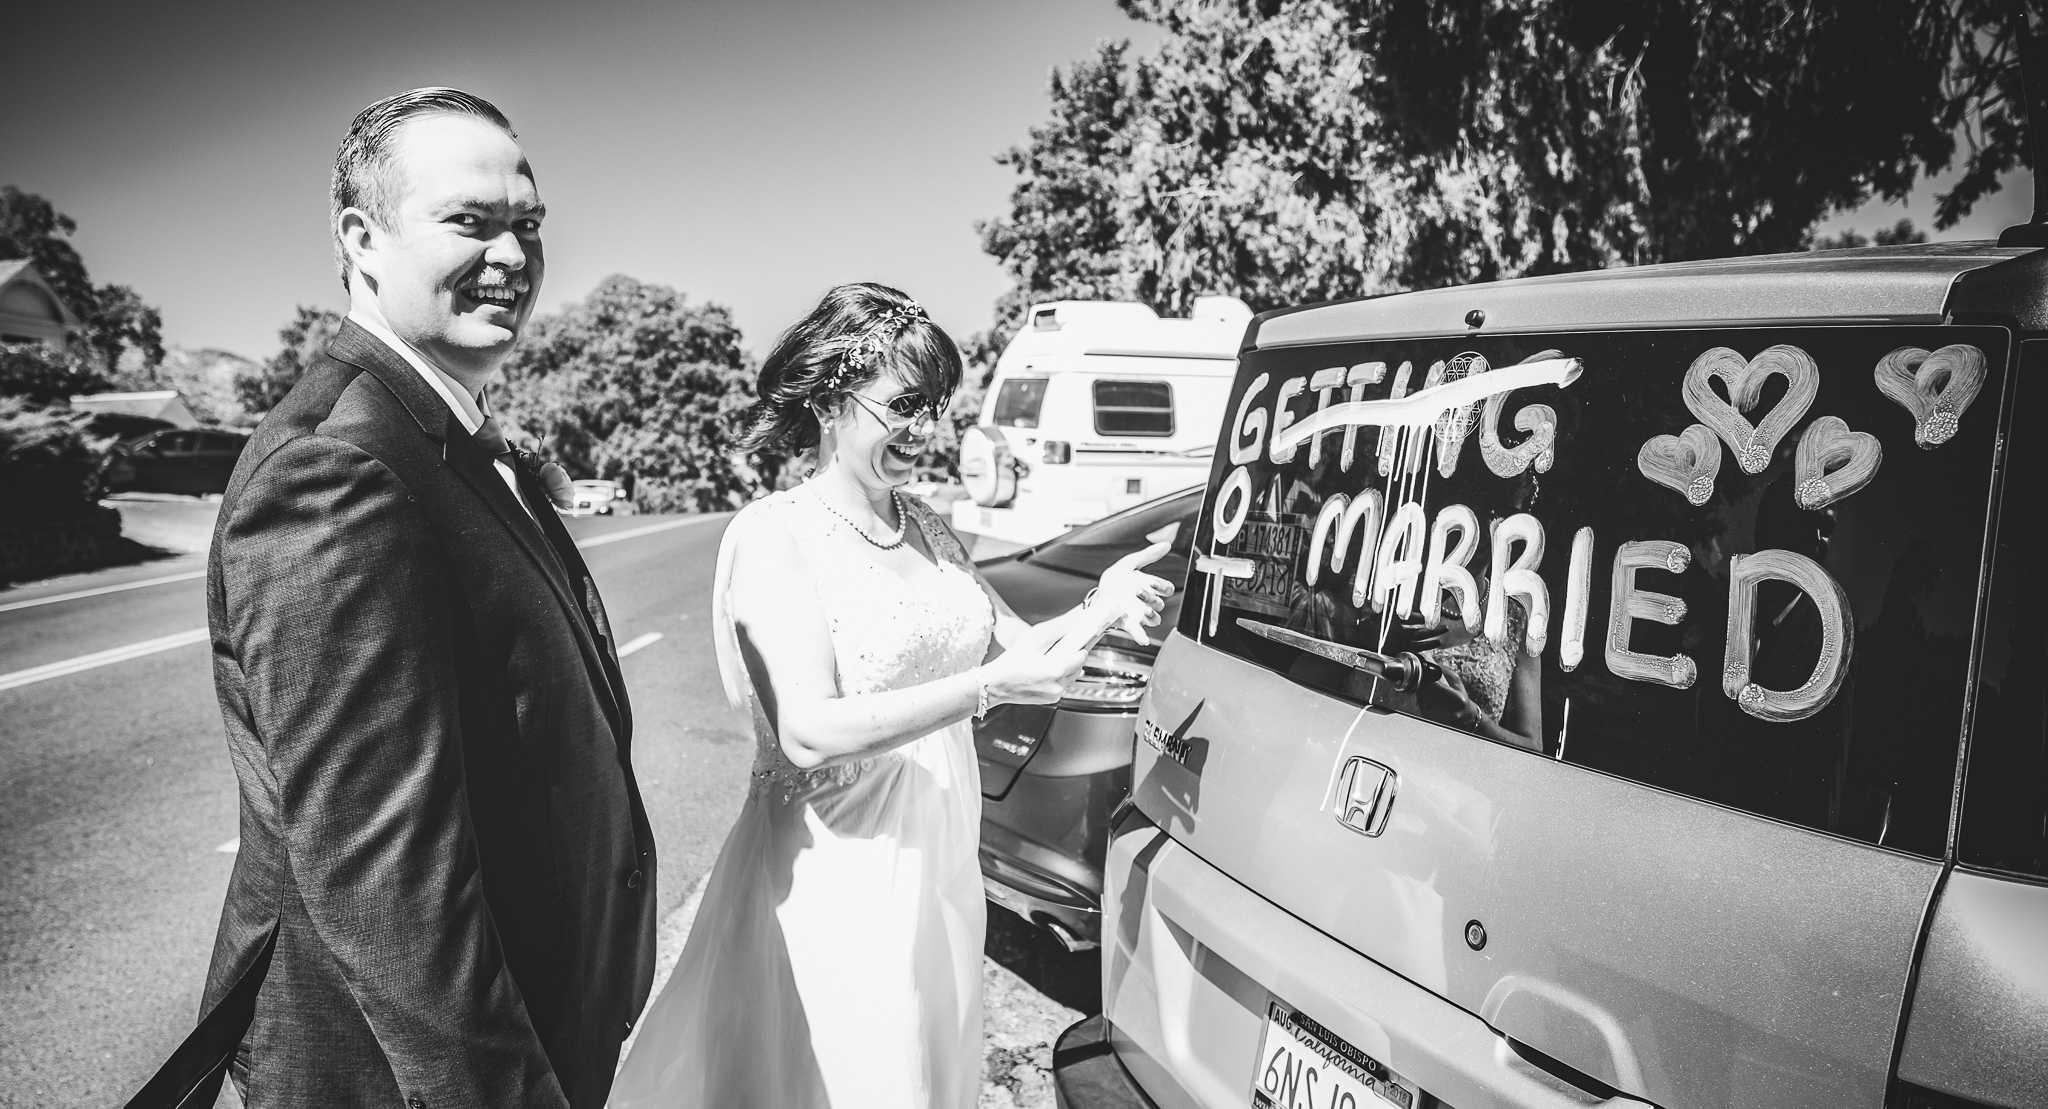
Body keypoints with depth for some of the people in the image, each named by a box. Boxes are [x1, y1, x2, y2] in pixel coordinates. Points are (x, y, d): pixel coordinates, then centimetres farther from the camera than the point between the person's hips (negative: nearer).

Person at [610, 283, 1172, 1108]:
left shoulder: (923, 527, 6)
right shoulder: (773, 536, -15)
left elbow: (1018, 644, 6)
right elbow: (808, 735, -23)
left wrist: (1099, 611, -13)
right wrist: (988, 685, -29)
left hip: (941, 864, 7)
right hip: (837, 880, -7)